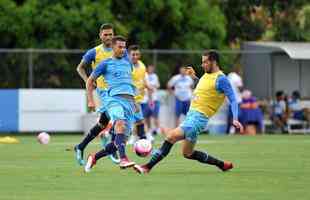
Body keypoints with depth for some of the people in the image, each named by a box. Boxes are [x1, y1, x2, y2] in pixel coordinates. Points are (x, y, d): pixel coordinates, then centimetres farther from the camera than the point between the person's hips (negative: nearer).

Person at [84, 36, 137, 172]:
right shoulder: (106, 63, 9)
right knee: (120, 124, -34)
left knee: (120, 141, -3)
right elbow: (90, 81, 15)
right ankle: (123, 159, -48)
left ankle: (94, 157, 15)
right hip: (114, 99, -5)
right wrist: (90, 100, 6)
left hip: (130, 101, 5)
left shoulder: (127, 62, 24)